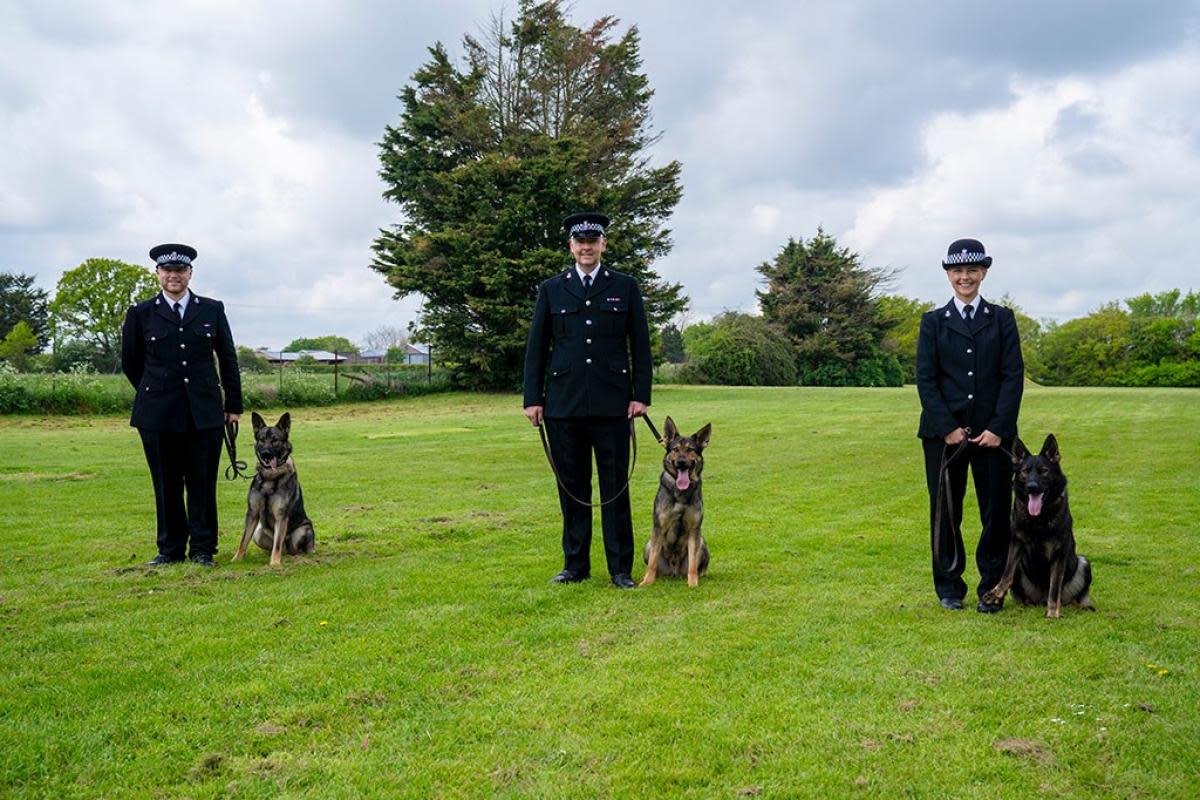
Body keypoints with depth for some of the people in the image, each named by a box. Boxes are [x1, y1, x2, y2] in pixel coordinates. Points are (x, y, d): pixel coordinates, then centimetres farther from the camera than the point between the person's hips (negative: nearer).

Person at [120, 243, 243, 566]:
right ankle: (170, 548, 17)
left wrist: (234, 404, 10)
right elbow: (130, 362, 14)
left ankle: (203, 549, 12)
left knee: (203, 483, 3)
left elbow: (228, 359, 11)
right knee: (166, 484, 6)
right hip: (158, 415, 0)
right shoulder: (141, 314, 4)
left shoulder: (212, 310, 6)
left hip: (205, 412, 0)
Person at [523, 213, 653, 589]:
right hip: (564, 404, 1)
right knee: (572, 486, 7)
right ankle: (575, 565, 17)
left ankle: (621, 569, 10)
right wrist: (532, 399, 2)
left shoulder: (625, 287, 7)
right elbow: (536, 347, 9)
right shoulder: (551, 289, 10)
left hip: (612, 404, -1)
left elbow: (640, 345, 6)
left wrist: (641, 395, -2)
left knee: (615, 487, 2)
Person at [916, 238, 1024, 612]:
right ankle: (949, 587, 18)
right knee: (945, 511, 5)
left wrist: (998, 427, -9)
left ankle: (992, 587, 15)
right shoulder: (933, 322, 7)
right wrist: (948, 428, -9)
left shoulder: (1002, 319, 9)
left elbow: (1014, 376, 1)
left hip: (993, 432, 0)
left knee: (997, 511, 2)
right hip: (943, 432, 0)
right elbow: (925, 379, 1)